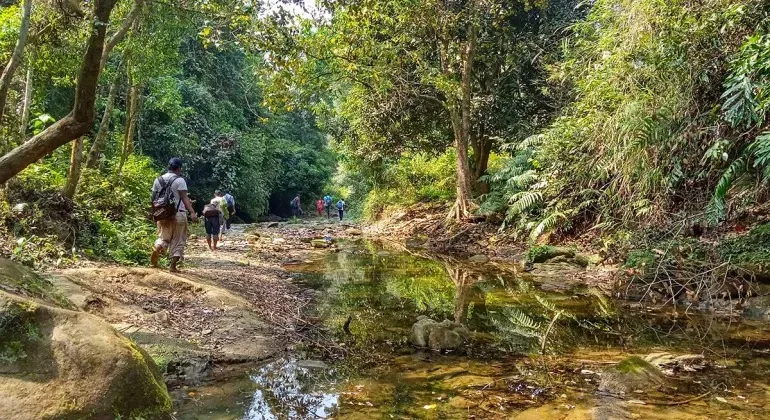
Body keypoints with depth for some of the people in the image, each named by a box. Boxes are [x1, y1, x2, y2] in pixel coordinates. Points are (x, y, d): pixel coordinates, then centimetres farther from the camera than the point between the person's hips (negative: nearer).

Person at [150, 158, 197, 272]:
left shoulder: (158, 180, 8)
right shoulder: (179, 180, -9)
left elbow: (154, 198, 10)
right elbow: (184, 198, -17)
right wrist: (192, 212, -21)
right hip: (178, 213, -5)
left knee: (163, 237, 19)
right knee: (178, 240, 4)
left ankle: (157, 249, -11)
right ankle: (173, 266, 1)